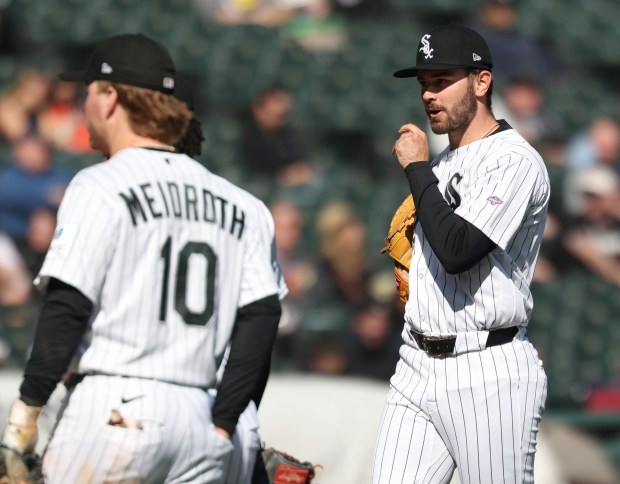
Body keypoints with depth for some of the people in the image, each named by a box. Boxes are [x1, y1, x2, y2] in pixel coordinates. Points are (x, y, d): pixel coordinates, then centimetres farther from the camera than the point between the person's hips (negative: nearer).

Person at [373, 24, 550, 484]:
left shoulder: (515, 161, -10)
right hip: (417, 369, 8)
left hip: (489, 376, -8)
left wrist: (416, 168, -13)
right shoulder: (439, 165, 18)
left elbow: (457, 251, -23)